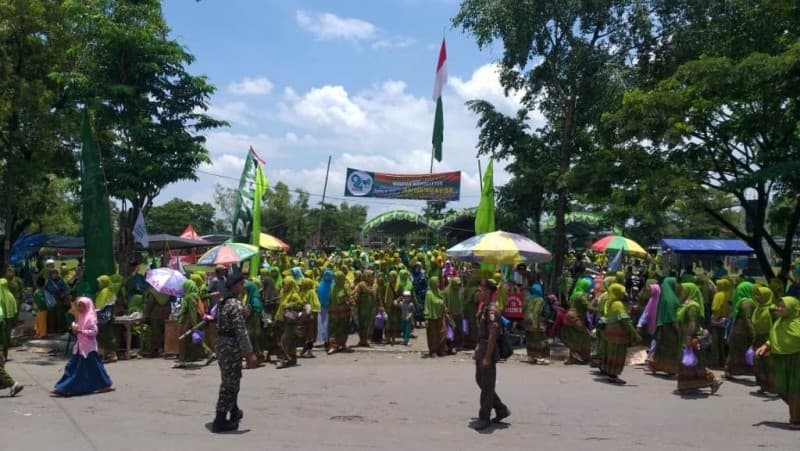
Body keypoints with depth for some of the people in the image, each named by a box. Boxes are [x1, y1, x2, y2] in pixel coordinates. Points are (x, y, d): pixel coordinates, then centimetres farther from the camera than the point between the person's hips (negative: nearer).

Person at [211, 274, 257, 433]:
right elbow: (241, 331, -23)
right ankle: (220, 421, 3)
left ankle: (234, 411, 38)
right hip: (232, 346, -10)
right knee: (230, 383, -1)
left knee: (229, 381, 22)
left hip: (222, 343, 10)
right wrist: (250, 353, -21)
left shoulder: (223, 303, 11)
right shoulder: (235, 305, -19)